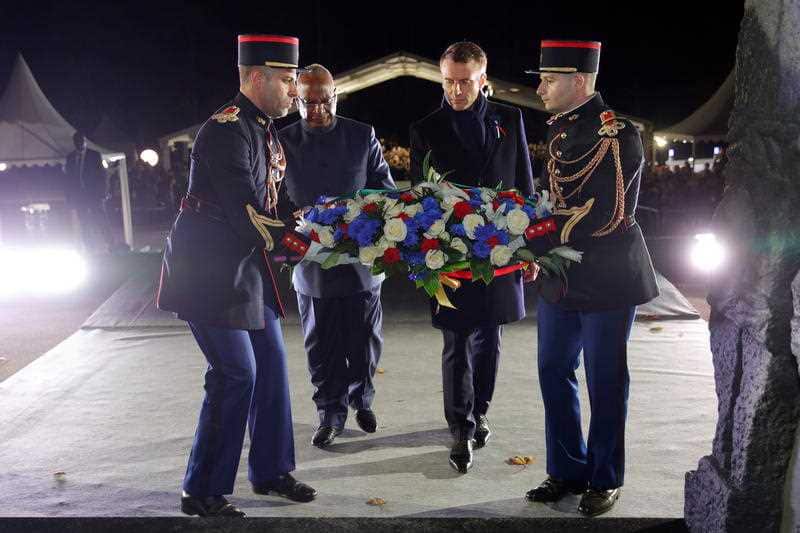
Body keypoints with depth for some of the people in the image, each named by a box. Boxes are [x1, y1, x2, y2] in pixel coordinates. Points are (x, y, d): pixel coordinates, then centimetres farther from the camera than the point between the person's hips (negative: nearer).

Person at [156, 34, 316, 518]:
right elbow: (246, 213, -24)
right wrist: (306, 242, -20)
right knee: (236, 374, -7)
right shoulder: (227, 129, -19)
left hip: (246, 267, 10)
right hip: (210, 272, -10)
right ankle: (203, 492, 9)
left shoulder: (266, 130, 11)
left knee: (272, 363, 13)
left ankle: (271, 471, 28)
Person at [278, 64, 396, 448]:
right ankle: (331, 413, 25)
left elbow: (385, 190, 4)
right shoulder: (283, 142, -1)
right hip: (311, 262, 0)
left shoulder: (363, 136, 1)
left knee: (364, 341, 13)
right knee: (322, 347, 8)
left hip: (361, 259, 1)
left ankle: (362, 399, 36)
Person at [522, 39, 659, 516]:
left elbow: (601, 217, -22)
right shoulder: (560, 130, 8)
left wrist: (529, 241, -21)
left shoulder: (617, 135, -16)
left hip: (606, 280, -7)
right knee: (554, 373, 13)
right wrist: (538, 250, 5)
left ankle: (606, 479, 23)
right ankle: (568, 470, 29)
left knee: (606, 382, 6)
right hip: (560, 279, 8)